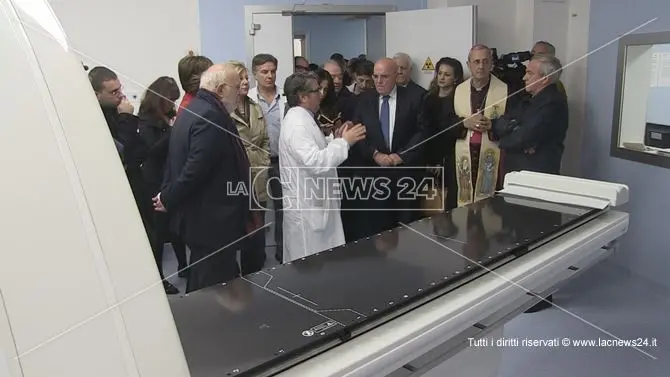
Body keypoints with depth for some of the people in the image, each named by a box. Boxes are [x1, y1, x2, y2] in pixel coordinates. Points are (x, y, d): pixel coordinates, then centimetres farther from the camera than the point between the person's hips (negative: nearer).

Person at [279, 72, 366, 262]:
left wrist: (337, 138, 4)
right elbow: (315, 161, -32)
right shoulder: (297, 123, -22)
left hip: (314, 202, 11)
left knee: (318, 261, 20)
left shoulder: (302, 118, 11)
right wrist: (344, 142, -23)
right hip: (306, 206, -10)